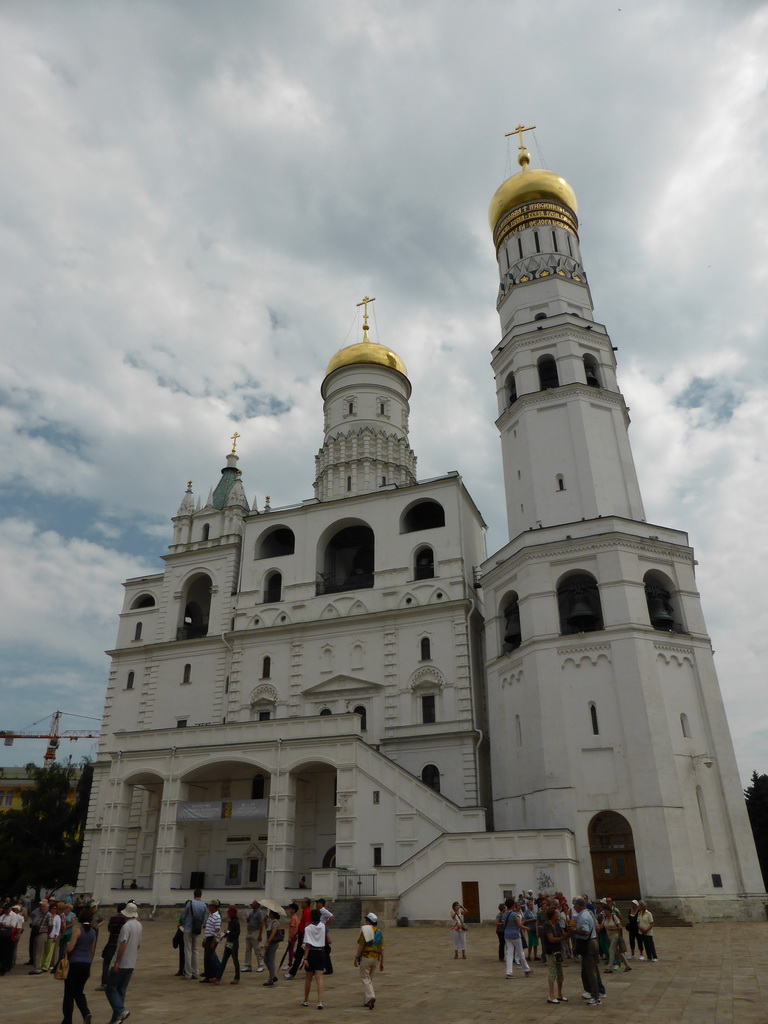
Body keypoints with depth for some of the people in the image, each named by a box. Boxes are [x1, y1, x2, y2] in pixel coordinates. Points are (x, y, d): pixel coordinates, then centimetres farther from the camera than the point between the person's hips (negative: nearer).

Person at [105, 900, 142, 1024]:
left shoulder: (126, 926, -16)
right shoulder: (139, 926, 9)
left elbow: (123, 945, -23)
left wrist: (116, 962, -19)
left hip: (121, 965, -7)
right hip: (131, 964, 7)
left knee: (111, 988, 2)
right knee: (121, 991, 14)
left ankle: (121, 1011, -11)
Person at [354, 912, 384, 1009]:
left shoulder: (365, 930, -8)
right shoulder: (379, 932, 9)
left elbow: (361, 945, -13)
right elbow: (382, 948, 8)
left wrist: (356, 958, -5)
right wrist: (382, 963, 13)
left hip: (366, 957, -6)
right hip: (376, 958, 6)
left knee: (365, 978, -1)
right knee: (370, 978, 18)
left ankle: (370, 997, -21)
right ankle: (366, 1001, 21)